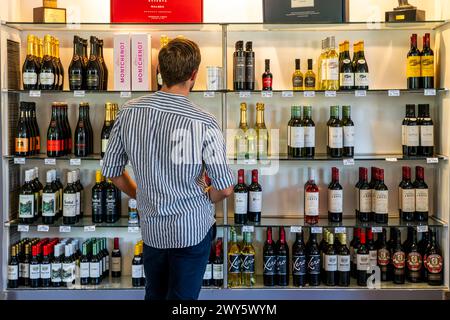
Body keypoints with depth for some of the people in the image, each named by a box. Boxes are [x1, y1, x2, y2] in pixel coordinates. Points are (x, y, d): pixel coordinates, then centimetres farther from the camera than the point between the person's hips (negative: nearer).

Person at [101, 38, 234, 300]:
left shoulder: (129, 112, -8)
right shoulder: (205, 124, -21)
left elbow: (111, 170, 2)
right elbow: (225, 189, -16)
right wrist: (202, 199, 5)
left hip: (151, 228, 5)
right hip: (193, 229, -4)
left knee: (154, 295, 24)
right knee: (183, 298, 10)